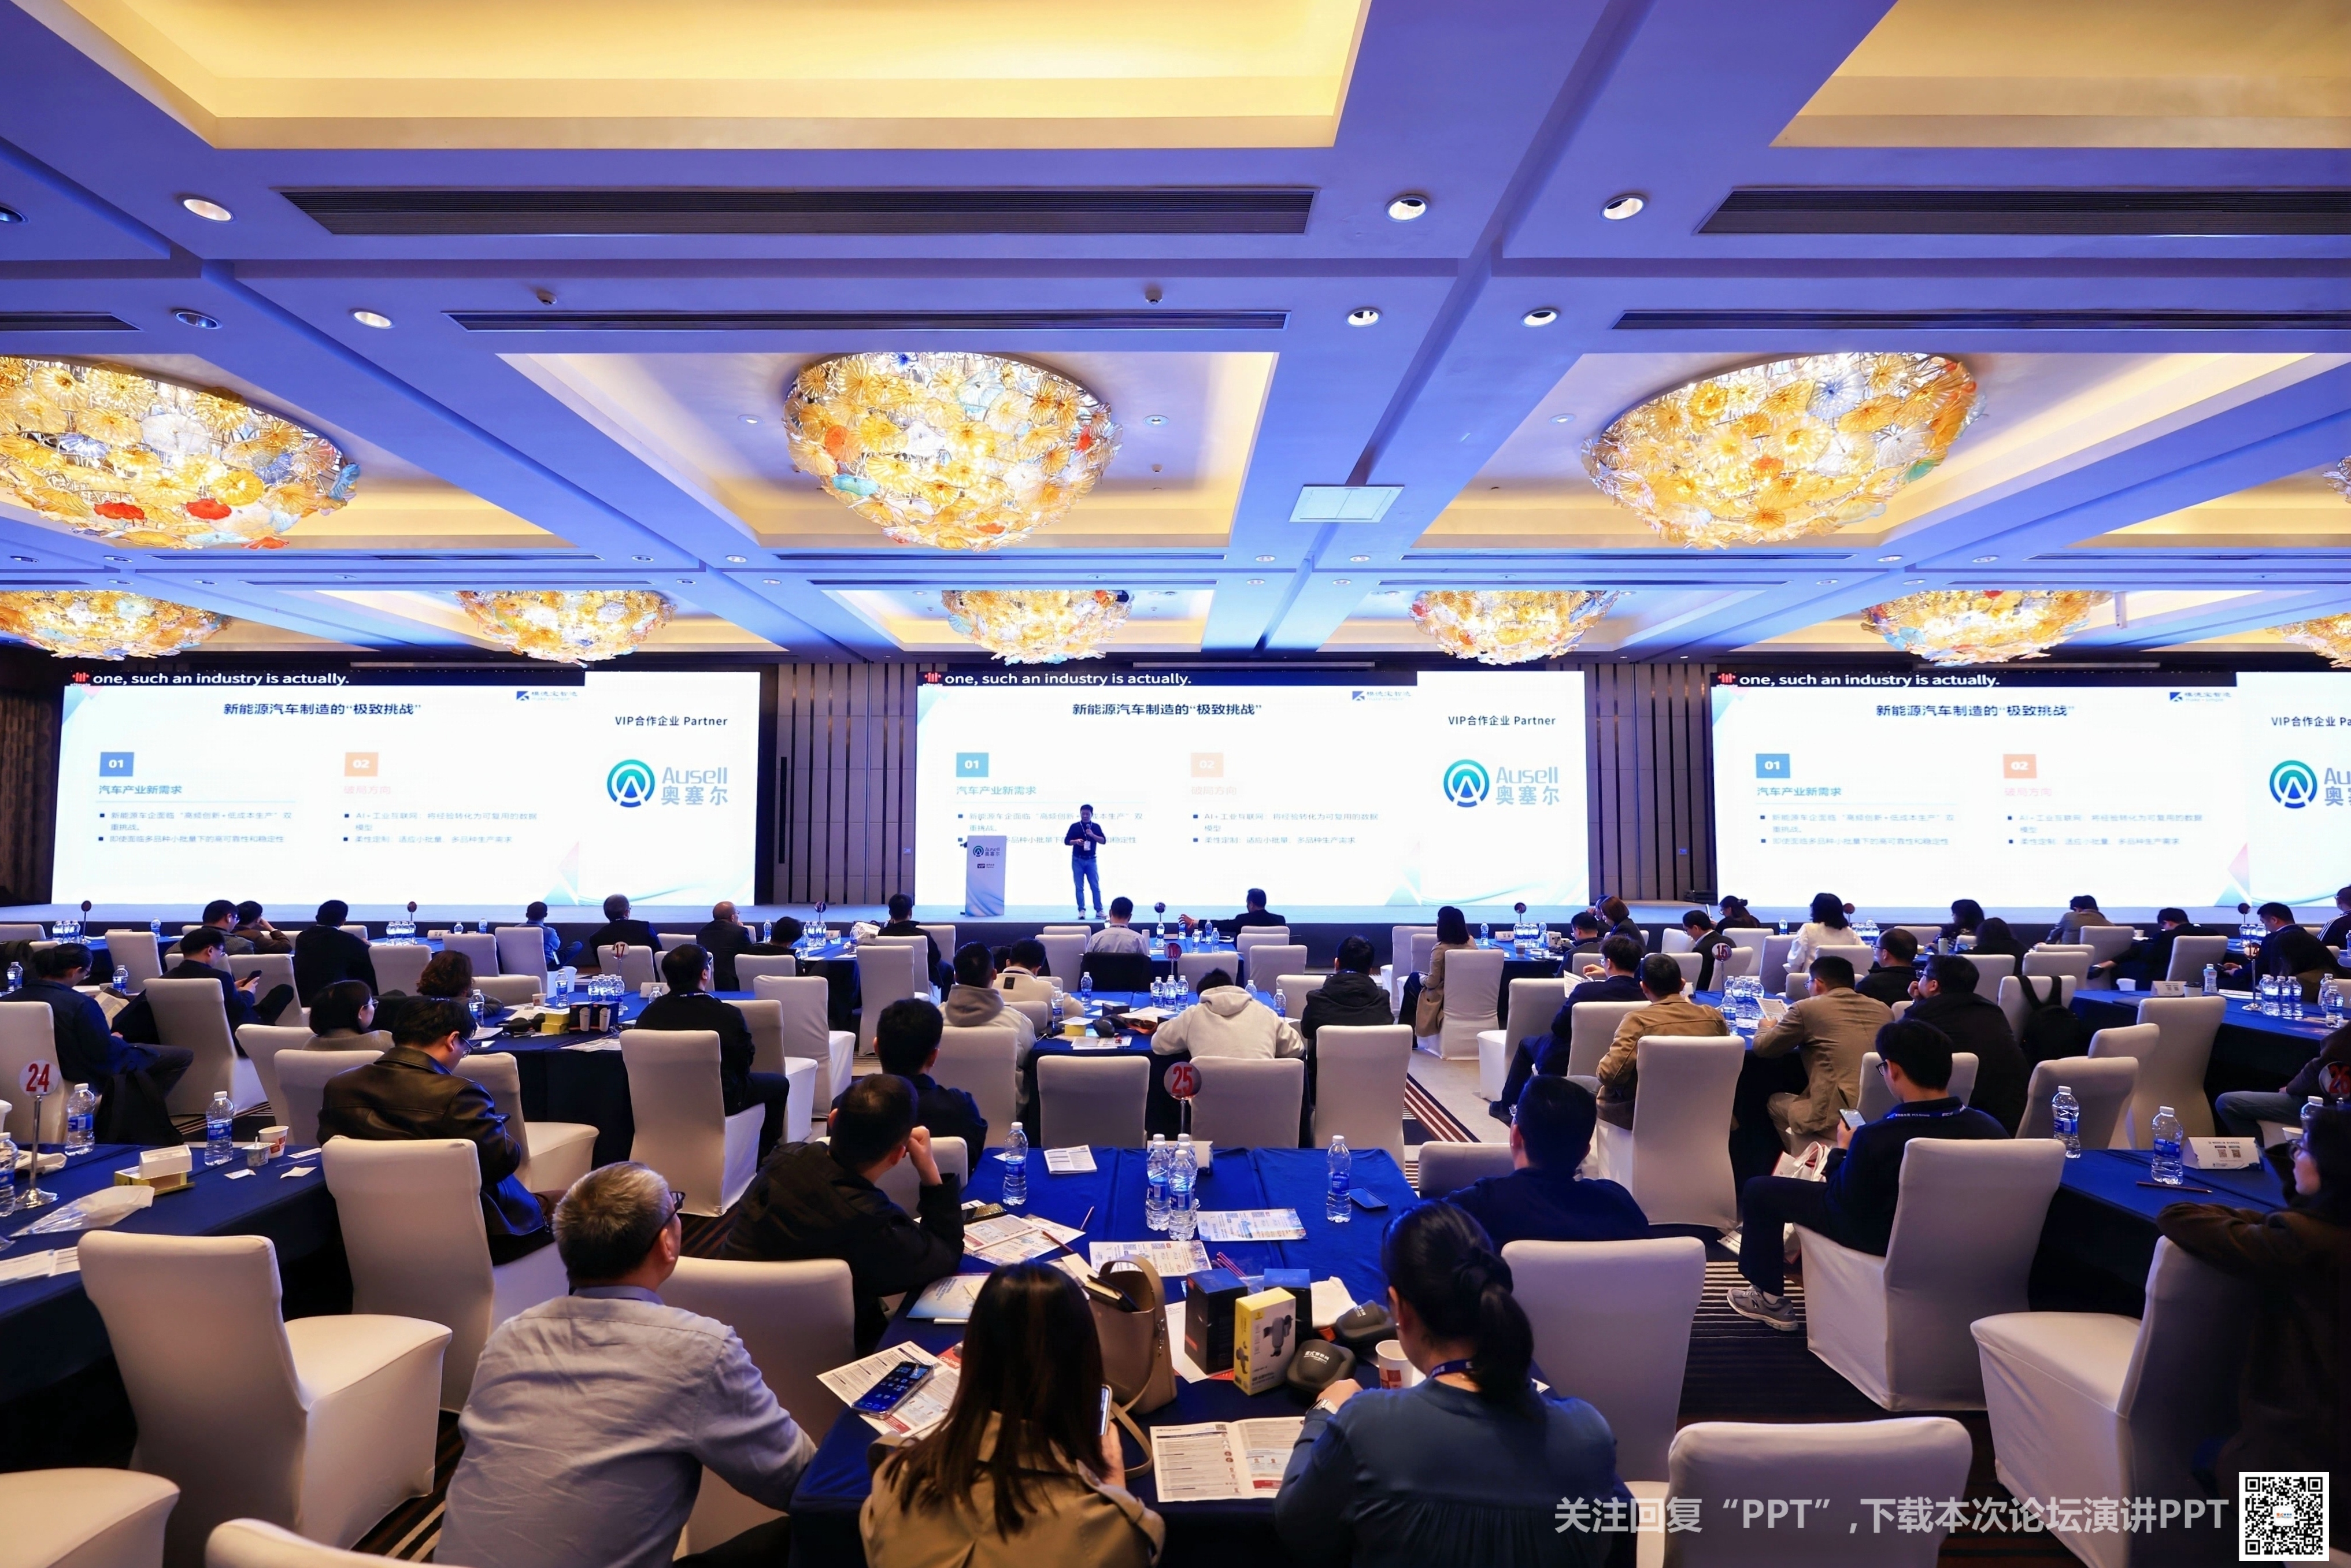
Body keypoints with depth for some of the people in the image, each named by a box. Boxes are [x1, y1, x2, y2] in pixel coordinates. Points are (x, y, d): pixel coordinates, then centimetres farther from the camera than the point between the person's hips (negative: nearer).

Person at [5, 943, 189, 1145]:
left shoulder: (12, 999, -8)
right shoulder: (80, 1004, -31)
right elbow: (105, 1053, -24)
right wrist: (116, 1040, -1)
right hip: (88, 1077, -9)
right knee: (183, 1056, 3)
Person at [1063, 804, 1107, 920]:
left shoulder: (1096, 827, 4)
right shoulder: (1075, 826, 1)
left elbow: (1104, 841, -2)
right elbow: (1066, 841, 1)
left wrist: (1093, 835, -16)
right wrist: (1076, 841, -18)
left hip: (1091, 860, 1)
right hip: (1078, 860, -1)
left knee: (1096, 886, -1)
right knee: (1080, 887, 0)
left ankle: (1099, 911, 2)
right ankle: (1081, 911, 4)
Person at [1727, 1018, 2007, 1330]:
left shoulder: (1874, 1138, -33)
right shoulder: (1991, 1128, -20)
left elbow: (1843, 1204, -16)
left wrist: (1841, 1151, 0)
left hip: (1885, 1241, -6)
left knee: (1760, 1190, 7)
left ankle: (1770, 1298, 22)